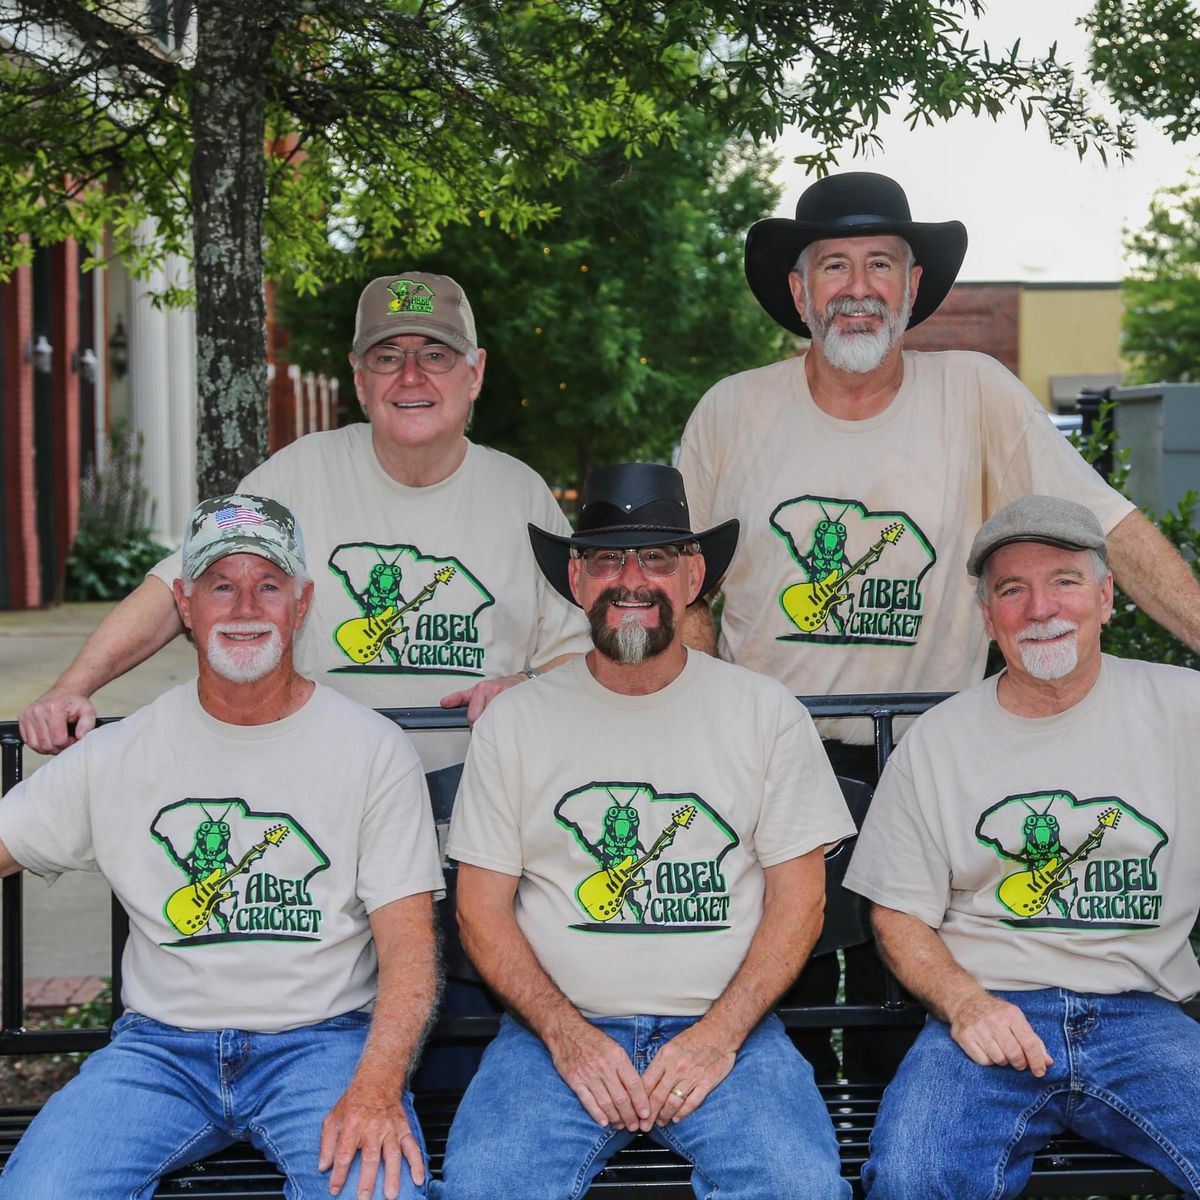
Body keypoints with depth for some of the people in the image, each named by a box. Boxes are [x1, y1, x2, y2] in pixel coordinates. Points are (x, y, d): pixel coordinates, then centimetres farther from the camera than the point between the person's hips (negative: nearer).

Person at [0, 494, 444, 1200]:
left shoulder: (376, 751, 1)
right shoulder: (119, 754, 9)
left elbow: (409, 942, -5)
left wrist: (378, 1085, -21)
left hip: (321, 1041, -2)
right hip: (163, 1047, 2)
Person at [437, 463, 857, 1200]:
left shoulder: (768, 714, 6)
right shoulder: (514, 722, 7)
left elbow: (799, 899, 3)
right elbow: (482, 909, 5)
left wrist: (718, 1036, -10)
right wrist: (566, 1035, -9)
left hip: (725, 1028, 0)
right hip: (557, 1031, 0)